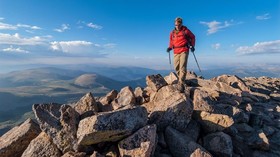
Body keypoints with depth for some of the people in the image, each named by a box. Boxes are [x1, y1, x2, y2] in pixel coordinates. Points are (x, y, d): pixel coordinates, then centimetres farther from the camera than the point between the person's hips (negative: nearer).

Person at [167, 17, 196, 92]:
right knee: (176, 67, 5)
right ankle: (180, 79, 29)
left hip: (184, 51, -4)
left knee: (182, 67, -14)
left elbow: (193, 37, 14)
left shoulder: (185, 30, 0)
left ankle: (181, 84, -16)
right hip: (176, 52, 4)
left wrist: (192, 46, 5)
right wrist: (170, 47, 1)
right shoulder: (172, 32, 8)